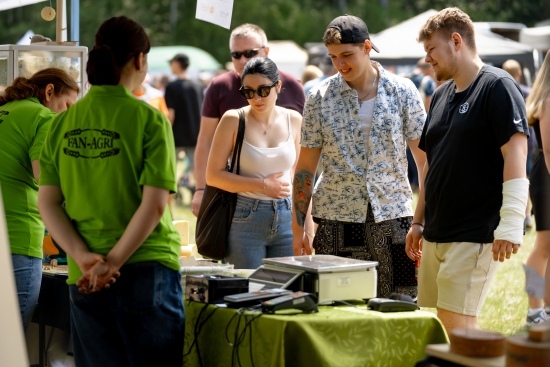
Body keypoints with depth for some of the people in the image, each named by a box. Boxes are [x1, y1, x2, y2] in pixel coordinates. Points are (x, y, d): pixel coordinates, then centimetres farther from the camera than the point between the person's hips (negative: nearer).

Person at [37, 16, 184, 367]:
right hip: (146, 269, -4)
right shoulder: (149, 119, -8)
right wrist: (114, 262, -12)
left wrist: (84, 257, -6)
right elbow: (154, 204, -14)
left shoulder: (64, 123, 4)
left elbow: (48, 204, 1)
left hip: (84, 278, 4)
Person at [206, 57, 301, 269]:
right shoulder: (233, 120, -5)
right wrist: (263, 185, -11)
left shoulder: (293, 121, 5)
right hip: (245, 218, -3)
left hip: (286, 219, 3)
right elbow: (213, 175, -8)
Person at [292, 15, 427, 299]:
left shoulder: (402, 91, 1)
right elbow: (306, 166, 5)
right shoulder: (320, 98, 2)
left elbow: (424, 156, 3)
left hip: (393, 214, 0)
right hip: (336, 219, 0)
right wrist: (298, 227, 2)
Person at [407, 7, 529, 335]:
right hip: (435, 234, 8)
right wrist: (419, 222, 22)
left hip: (474, 236, -8)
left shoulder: (497, 87, -9)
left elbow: (515, 154, -17)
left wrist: (510, 226, -23)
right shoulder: (441, 96, 16)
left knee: (457, 327, -10)